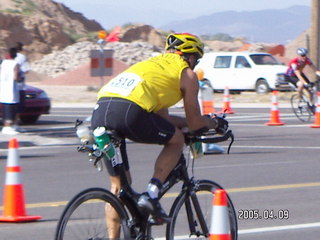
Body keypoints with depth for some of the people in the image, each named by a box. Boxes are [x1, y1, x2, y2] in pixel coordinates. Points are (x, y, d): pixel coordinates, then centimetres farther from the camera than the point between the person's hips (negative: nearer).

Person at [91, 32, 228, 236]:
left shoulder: (153, 64, 38)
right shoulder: (187, 74, 17)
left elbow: (162, 118, 41)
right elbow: (195, 123, 19)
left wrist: (203, 122, 49)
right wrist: (215, 123, 40)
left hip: (99, 112, 7)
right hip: (128, 111, -7)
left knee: (119, 184, 20)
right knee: (176, 140, 18)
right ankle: (151, 195, 5)